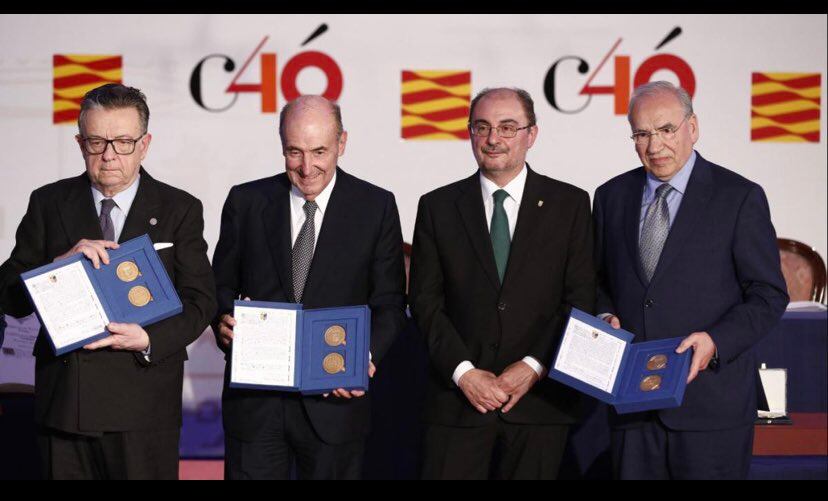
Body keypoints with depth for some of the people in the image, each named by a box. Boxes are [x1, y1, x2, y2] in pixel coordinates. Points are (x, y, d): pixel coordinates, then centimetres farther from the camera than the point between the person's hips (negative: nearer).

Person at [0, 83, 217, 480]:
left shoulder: (179, 209, 3)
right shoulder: (48, 204, 7)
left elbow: (200, 300, -1)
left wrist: (149, 339, -18)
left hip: (143, 405, -1)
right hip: (63, 400, 2)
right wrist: (62, 264, -16)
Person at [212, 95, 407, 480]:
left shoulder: (377, 207, 1)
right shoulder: (246, 202, 4)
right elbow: (223, 285, 11)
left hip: (335, 399, -1)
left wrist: (366, 355, -15)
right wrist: (224, 321, -11)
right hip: (253, 400, 1)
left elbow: (389, 302, 2)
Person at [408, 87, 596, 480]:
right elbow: (425, 301, 3)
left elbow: (581, 300, 1)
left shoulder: (570, 204, 5)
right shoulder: (438, 207, 7)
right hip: (458, 401, 0)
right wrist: (463, 371, -9)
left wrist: (535, 367, -9)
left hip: (540, 401, 0)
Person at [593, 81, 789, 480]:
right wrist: (606, 316, -2)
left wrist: (716, 341, -18)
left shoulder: (740, 198, -3)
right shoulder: (612, 196, 11)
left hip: (711, 401, -3)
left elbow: (768, 296, -3)